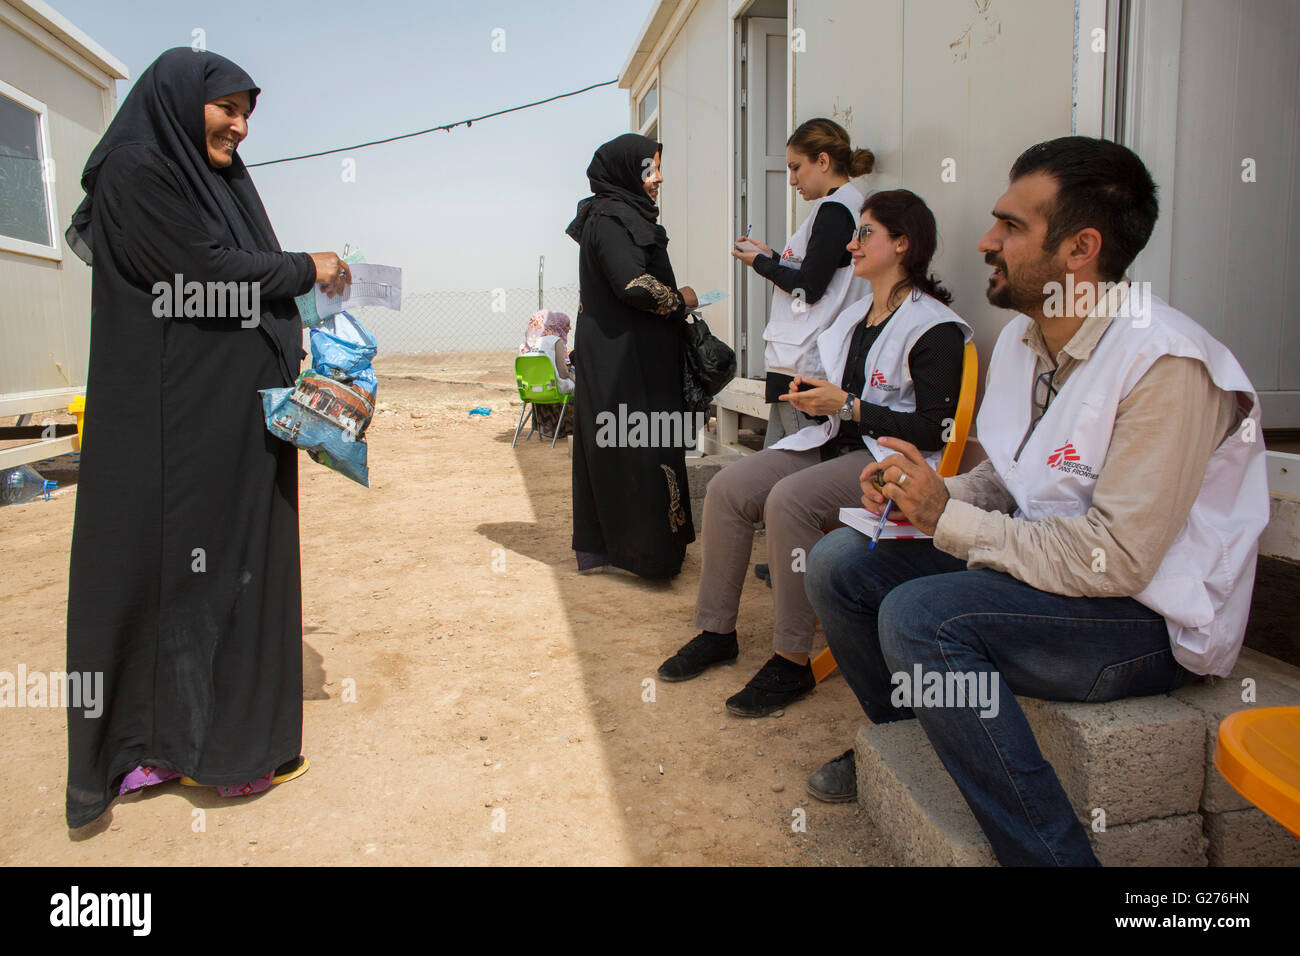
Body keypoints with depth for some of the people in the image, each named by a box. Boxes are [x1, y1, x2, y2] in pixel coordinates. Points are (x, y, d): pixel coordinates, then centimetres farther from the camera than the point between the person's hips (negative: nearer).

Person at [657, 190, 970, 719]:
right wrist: (811, 393, 2)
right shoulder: (855, 314, 17)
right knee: (727, 487, -12)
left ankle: (792, 662, -22)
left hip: (890, 459, -8)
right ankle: (716, 631, -1)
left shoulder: (935, 328, -10)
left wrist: (846, 406, -18)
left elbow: (932, 429, -17)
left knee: (789, 499, -33)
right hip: (833, 442, 8)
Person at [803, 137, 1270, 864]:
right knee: (840, 562, -1)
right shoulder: (1024, 337, 4)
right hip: (1043, 572, 8)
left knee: (919, 614, -31)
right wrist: (928, 495, -7)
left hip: (1155, 616, -8)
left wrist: (948, 519, -20)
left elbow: (1115, 560, -27)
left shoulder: (1167, 366, -23)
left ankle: (1051, 854, -14)